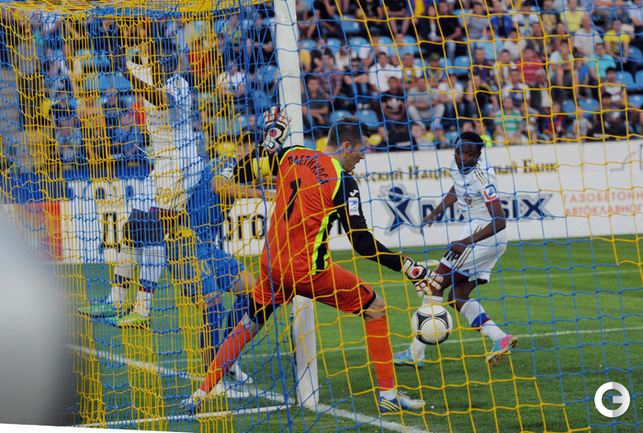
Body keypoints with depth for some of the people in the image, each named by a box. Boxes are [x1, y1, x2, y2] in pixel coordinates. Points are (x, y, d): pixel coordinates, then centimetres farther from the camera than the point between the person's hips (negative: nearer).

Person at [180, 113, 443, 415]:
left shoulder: (291, 157, 5)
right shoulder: (342, 182, -12)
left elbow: (241, 173, 15)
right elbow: (362, 243, -15)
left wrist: (270, 141, 21)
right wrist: (407, 267, -12)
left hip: (271, 265, 6)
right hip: (310, 271, -6)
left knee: (248, 326, 24)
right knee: (375, 309, 7)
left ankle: (201, 393, 20)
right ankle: (388, 394, 6)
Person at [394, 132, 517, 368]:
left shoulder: (482, 176, -21)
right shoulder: (457, 165, 5)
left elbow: (499, 221, -24)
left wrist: (466, 242, -28)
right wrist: (435, 213, 28)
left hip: (485, 233, -10)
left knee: (435, 284, -8)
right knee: (457, 297, 8)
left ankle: (415, 353, -7)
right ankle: (501, 339, 0)